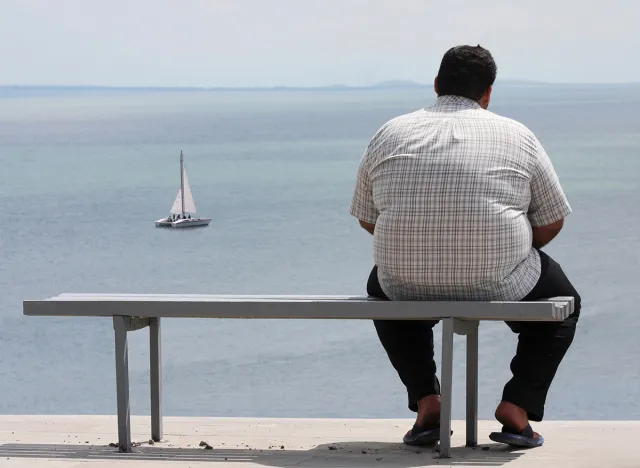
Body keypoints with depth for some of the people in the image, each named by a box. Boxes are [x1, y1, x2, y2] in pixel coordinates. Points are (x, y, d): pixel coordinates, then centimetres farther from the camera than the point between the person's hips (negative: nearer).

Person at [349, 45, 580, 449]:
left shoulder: (389, 134, 9)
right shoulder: (517, 136, 3)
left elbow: (367, 219, 16)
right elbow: (552, 222, 6)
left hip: (407, 285, 2)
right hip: (498, 286, -2)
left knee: (384, 287, 37)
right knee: (562, 301, 29)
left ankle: (426, 401, 20)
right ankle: (517, 406, 11)